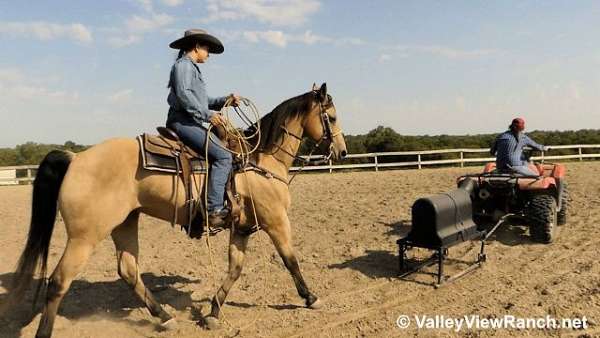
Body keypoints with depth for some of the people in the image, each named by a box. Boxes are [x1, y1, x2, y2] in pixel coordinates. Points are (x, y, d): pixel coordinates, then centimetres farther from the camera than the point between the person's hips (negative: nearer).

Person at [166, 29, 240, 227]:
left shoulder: (192, 68, 28)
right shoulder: (183, 65, -2)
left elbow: (202, 101, 25)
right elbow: (183, 94, -18)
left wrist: (225, 100, 14)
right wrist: (208, 115, -22)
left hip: (194, 123, 11)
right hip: (183, 122, -11)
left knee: (225, 150, 8)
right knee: (223, 156, -23)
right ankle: (214, 210, -27)